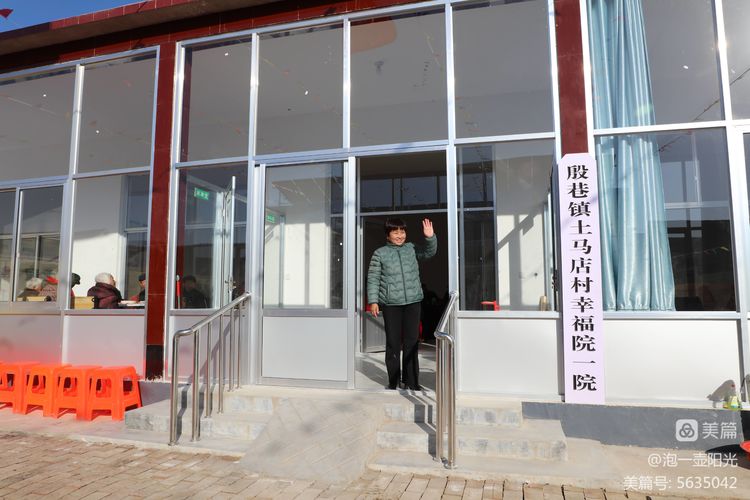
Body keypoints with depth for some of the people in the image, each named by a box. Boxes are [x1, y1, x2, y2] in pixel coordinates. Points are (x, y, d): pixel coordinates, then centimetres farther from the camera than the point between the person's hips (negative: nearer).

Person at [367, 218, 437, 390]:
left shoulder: (411, 248, 10)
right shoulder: (380, 253, 1)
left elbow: (429, 252, 5)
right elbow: (373, 279, 0)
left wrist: (430, 237, -13)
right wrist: (373, 301, -6)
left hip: (413, 302, 3)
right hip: (390, 304, -2)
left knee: (412, 341, 6)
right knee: (393, 342, 4)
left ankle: (411, 380, 16)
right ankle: (393, 380, 16)